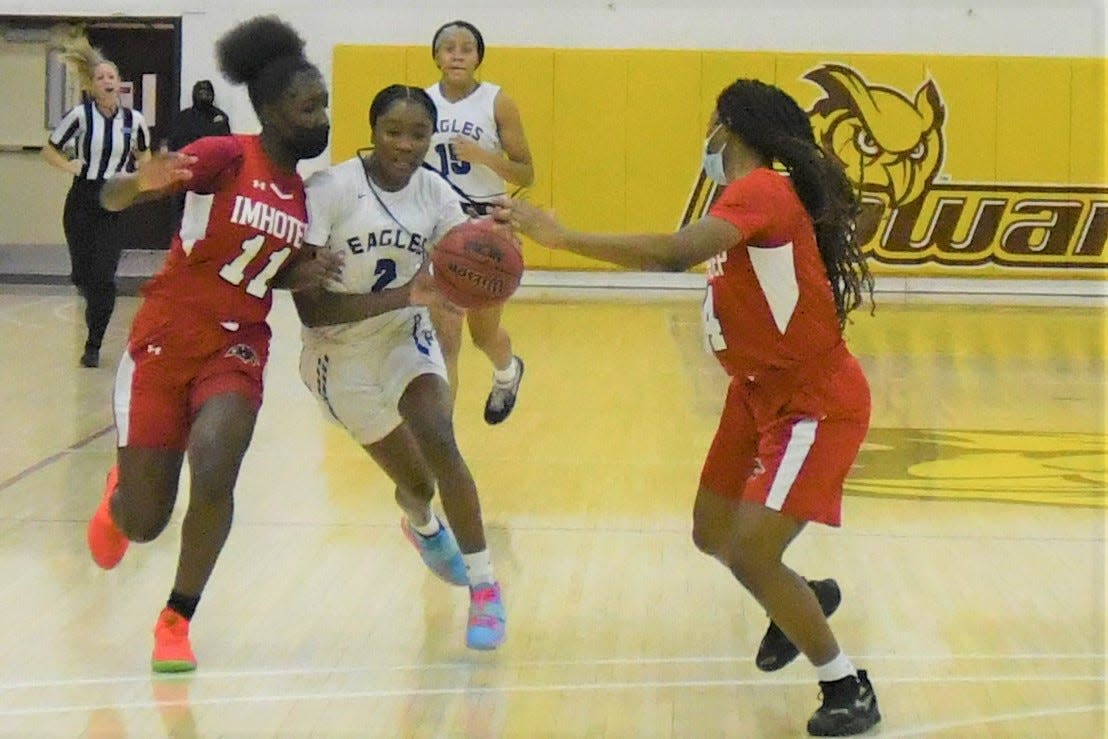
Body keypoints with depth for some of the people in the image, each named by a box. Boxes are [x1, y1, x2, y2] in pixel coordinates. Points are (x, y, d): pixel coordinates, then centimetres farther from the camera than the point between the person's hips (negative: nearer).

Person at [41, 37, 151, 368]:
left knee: (104, 278, -7)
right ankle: (95, 303, 42)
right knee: (82, 275, 5)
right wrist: (69, 166, -14)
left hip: (116, 206, 0)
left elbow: (143, 153, 18)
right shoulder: (80, 116, -7)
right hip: (82, 203, 0)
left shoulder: (134, 120, -1)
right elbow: (49, 150, 3)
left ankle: (93, 346, 5)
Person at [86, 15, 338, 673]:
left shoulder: (300, 191, 5)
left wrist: (305, 274, -2)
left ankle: (177, 622, -6)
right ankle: (119, 493, 43)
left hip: (237, 351, 4)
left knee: (214, 474, -25)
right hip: (165, 342, -4)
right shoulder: (227, 157, -13)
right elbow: (112, 198, -20)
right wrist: (142, 184, -43)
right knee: (143, 523, 3)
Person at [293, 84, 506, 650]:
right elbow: (310, 309, -27)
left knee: (438, 439, -26)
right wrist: (401, 297, -36)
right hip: (341, 354, -2)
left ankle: (484, 586, -13)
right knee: (417, 484, 6)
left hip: (405, 337, 2)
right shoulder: (330, 190, -23)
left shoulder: (434, 194, -10)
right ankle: (423, 524, 47)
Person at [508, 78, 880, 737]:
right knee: (713, 534, 17)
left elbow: (678, 253, -37)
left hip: (817, 403, -10)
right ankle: (803, 602, 44)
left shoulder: (761, 190, -22)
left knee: (750, 554, -14)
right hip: (761, 393, 10)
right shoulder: (751, 197, 9)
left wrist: (563, 237, -37)